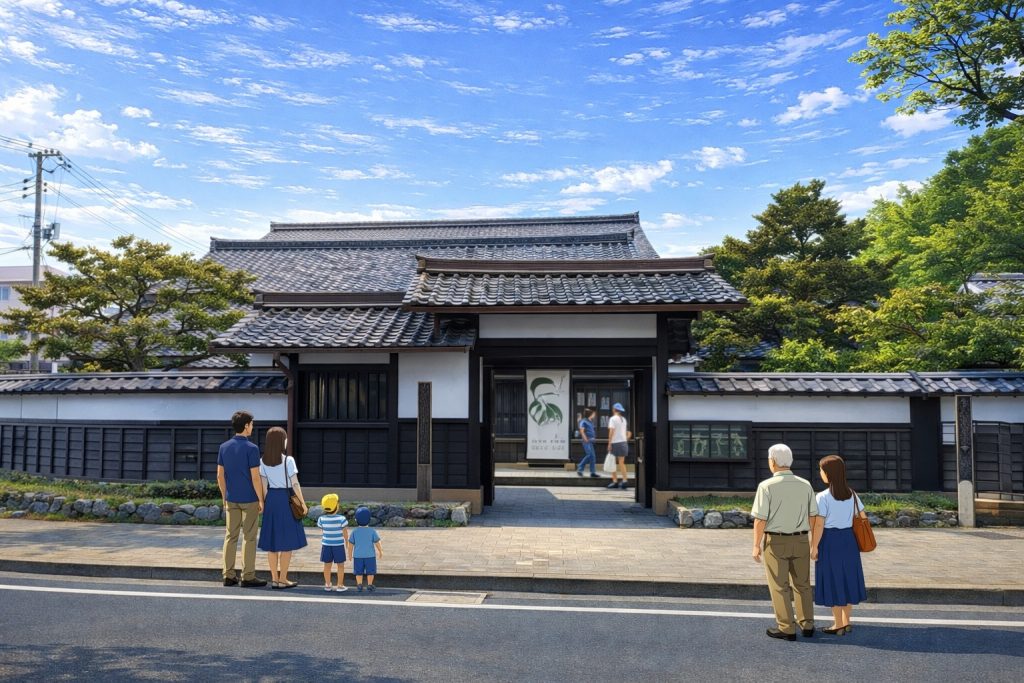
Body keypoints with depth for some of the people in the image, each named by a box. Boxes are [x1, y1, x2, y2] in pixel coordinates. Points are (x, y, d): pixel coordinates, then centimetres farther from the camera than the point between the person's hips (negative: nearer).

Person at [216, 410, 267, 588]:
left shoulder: (224, 447, 4)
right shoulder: (251, 448, -14)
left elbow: (220, 475, 6)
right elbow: (255, 477, -15)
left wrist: (224, 496, 16)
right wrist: (261, 500, -7)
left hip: (231, 499, 6)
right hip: (249, 499, -5)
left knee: (230, 536, 10)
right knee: (249, 537, 1)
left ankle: (229, 575, 14)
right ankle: (248, 577, 4)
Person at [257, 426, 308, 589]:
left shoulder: (263, 461, 2)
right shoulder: (288, 460, -12)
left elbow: (263, 485, 2)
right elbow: (295, 484, -12)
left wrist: (264, 503, 10)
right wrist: (303, 503, -4)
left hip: (271, 499, 5)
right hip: (286, 499, -5)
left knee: (272, 540, 10)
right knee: (287, 541, 3)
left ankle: (274, 578, 15)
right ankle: (282, 579, 5)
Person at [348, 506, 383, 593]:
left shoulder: (354, 532, -5)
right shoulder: (372, 531, -9)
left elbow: (351, 543, 1)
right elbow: (377, 542, -5)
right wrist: (380, 551, 9)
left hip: (358, 555, 2)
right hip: (370, 555, -2)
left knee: (359, 571, 11)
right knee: (370, 571, 8)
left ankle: (359, 585, 10)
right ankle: (369, 585, 8)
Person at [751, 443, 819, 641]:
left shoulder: (767, 486, -14)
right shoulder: (805, 485, 0)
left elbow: (760, 519, -15)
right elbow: (813, 516, 3)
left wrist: (756, 546, -6)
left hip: (776, 542, -4)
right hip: (800, 541, 4)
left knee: (780, 587, 6)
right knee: (802, 584, 18)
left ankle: (787, 629, 9)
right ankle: (807, 625, 21)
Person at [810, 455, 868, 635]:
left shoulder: (823, 497, -15)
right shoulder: (852, 494, 3)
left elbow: (819, 524, -15)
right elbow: (863, 517, 6)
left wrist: (814, 546, -8)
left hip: (829, 541, -6)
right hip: (848, 540, 6)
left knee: (833, 581, 5)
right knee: (847, 578, 16)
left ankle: (838, 625, 12)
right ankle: (846, 622, 27)